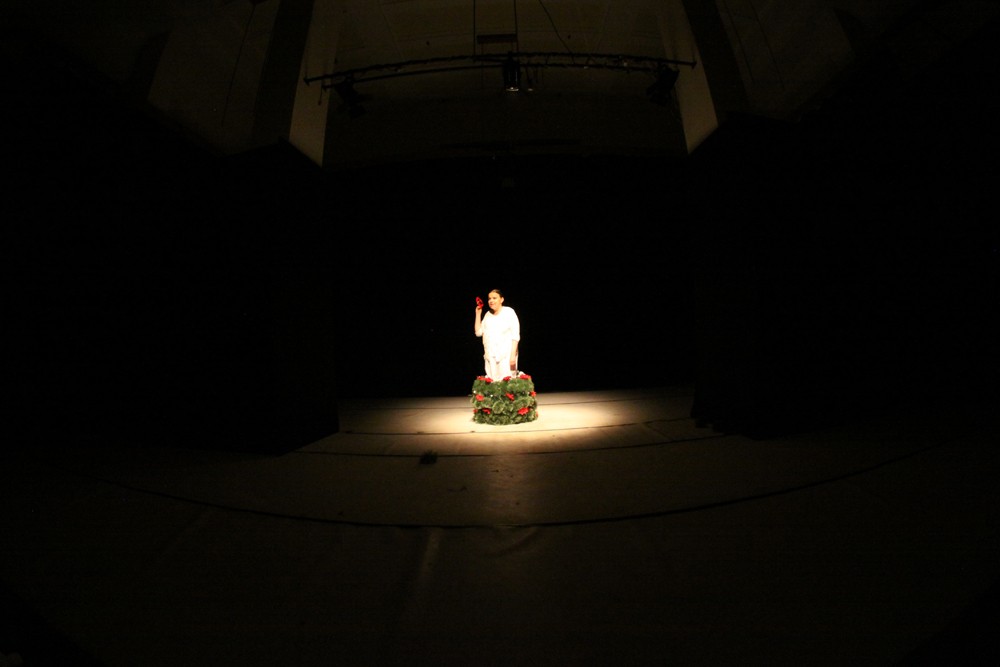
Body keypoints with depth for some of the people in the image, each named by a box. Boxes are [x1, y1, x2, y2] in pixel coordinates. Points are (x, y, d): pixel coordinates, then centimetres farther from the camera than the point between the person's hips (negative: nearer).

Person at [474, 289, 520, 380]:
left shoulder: (509, 312, -1)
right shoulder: (488, 315, 15)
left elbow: (515, 335, -6)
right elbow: (478, 332, 11)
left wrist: (513, 355, -14)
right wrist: (478, 314, 9)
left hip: (505, 355, -5)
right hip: (490, 356, 5)